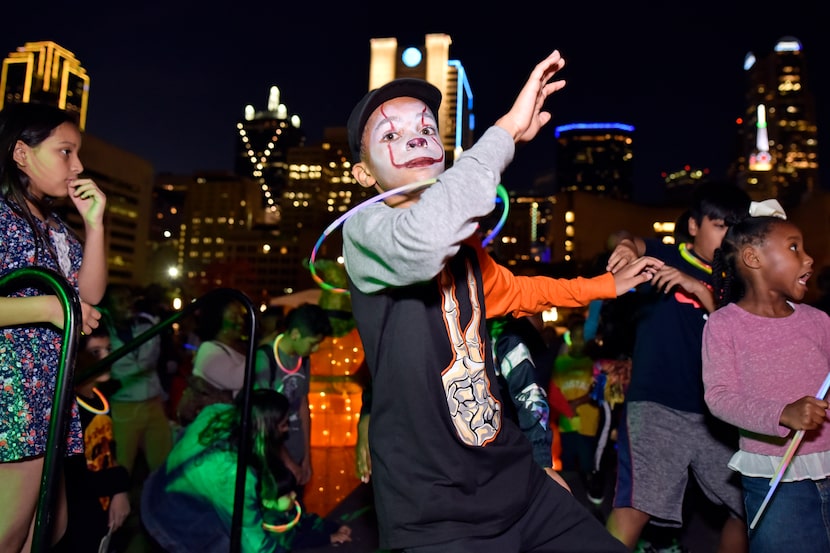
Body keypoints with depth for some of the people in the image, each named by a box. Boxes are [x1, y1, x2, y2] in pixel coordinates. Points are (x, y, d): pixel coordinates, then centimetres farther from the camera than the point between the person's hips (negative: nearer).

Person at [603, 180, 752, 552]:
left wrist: (697, 288, -17)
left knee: (750, 507, 17)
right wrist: (629, 248, -44)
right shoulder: (665, 257, 3)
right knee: (635, 507, -18)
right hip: (655, 406, -5)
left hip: (714, 413, 6)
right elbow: (639, 247, -19)